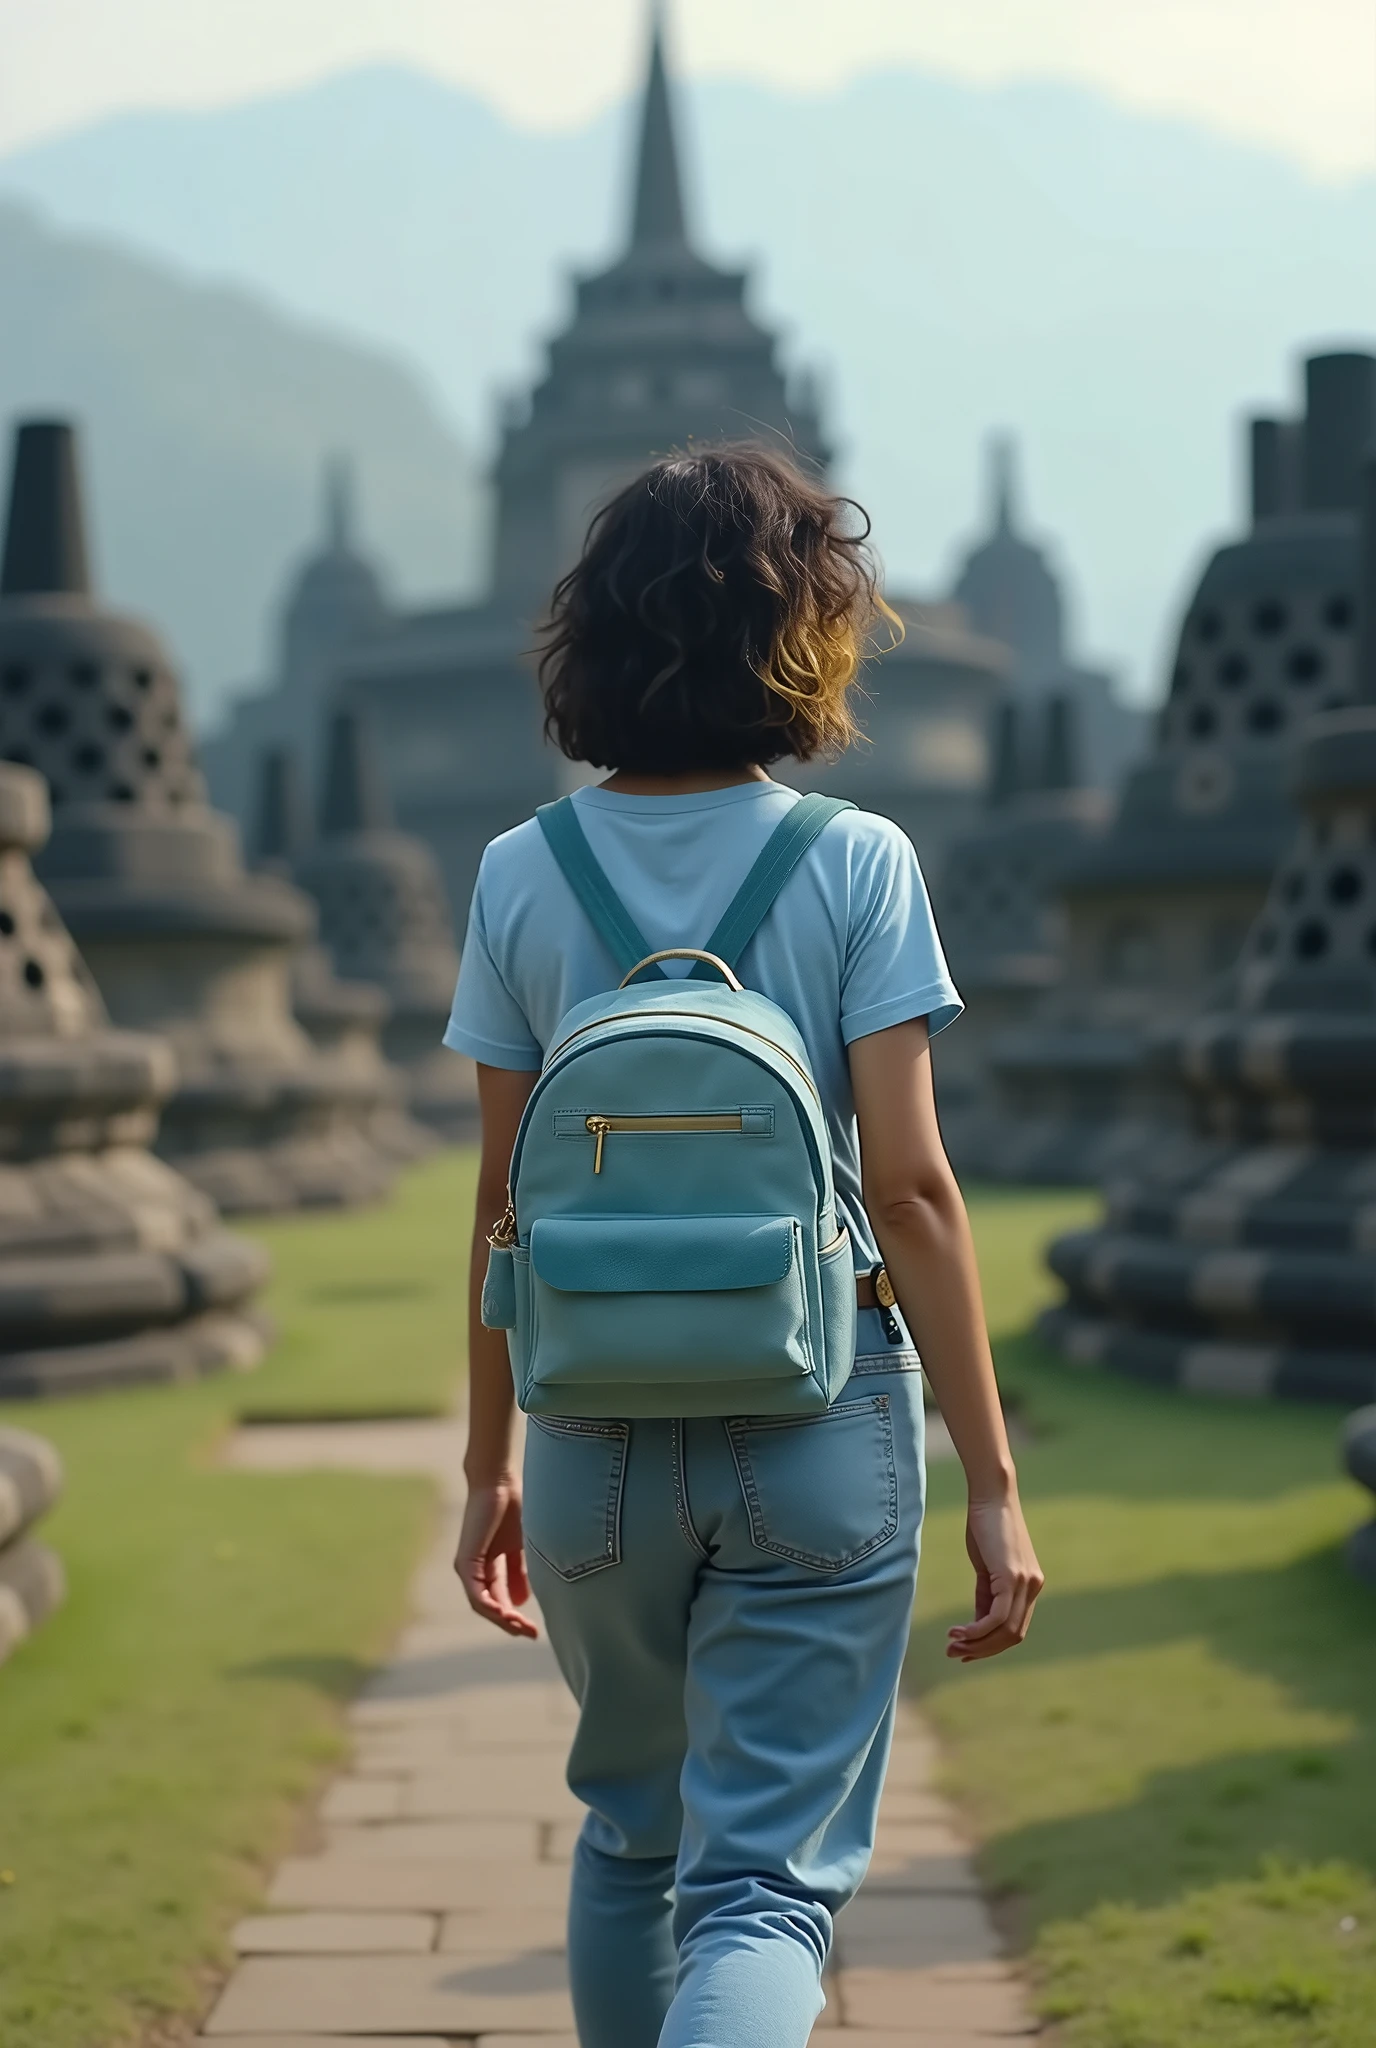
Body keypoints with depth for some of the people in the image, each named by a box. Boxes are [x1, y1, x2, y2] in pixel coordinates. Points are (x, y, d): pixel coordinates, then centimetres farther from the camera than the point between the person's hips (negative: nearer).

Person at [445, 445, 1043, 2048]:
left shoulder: (523, 878, -1)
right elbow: (907, 1187, -11)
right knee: (768, 1884, 2)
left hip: (600, 1431, 3)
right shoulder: (855, 865, -7)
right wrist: (993, 1478, -6)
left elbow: (503, 1202, 2)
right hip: (819, 1433, -3)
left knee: (628, 1837, 24)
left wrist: (490, 1463, 12)